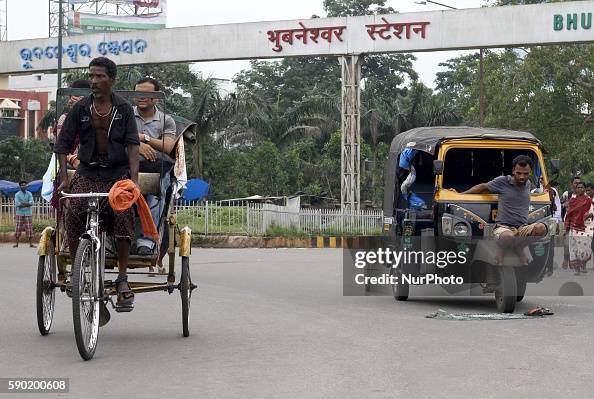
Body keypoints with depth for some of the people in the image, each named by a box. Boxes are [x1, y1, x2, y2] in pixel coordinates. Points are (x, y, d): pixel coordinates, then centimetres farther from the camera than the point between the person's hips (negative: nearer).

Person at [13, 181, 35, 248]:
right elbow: (17, 204, -12)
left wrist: (22, 203, -14)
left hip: (28, 214, 1)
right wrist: (27, 204, -10)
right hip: (19, 214, -1)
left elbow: (31, 203, -6)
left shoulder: (29, 194, 8)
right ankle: (16, 243, 4)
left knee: (29, 229, -2)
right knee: (18, 229, -2)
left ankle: (31, 244, 1)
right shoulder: (17, 194, 2)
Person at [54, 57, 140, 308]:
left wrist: (134, 179, -18)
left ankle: (122, 279, -17)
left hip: (118, 172, -1)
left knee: (123, 214, -25)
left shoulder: (124, 109, 2)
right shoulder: (80, 109, 4)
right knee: (73, 214, -24)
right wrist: (63, 178, -9)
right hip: (87, 172, 1)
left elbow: (132, 145, -5)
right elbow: (63, 144, 3)